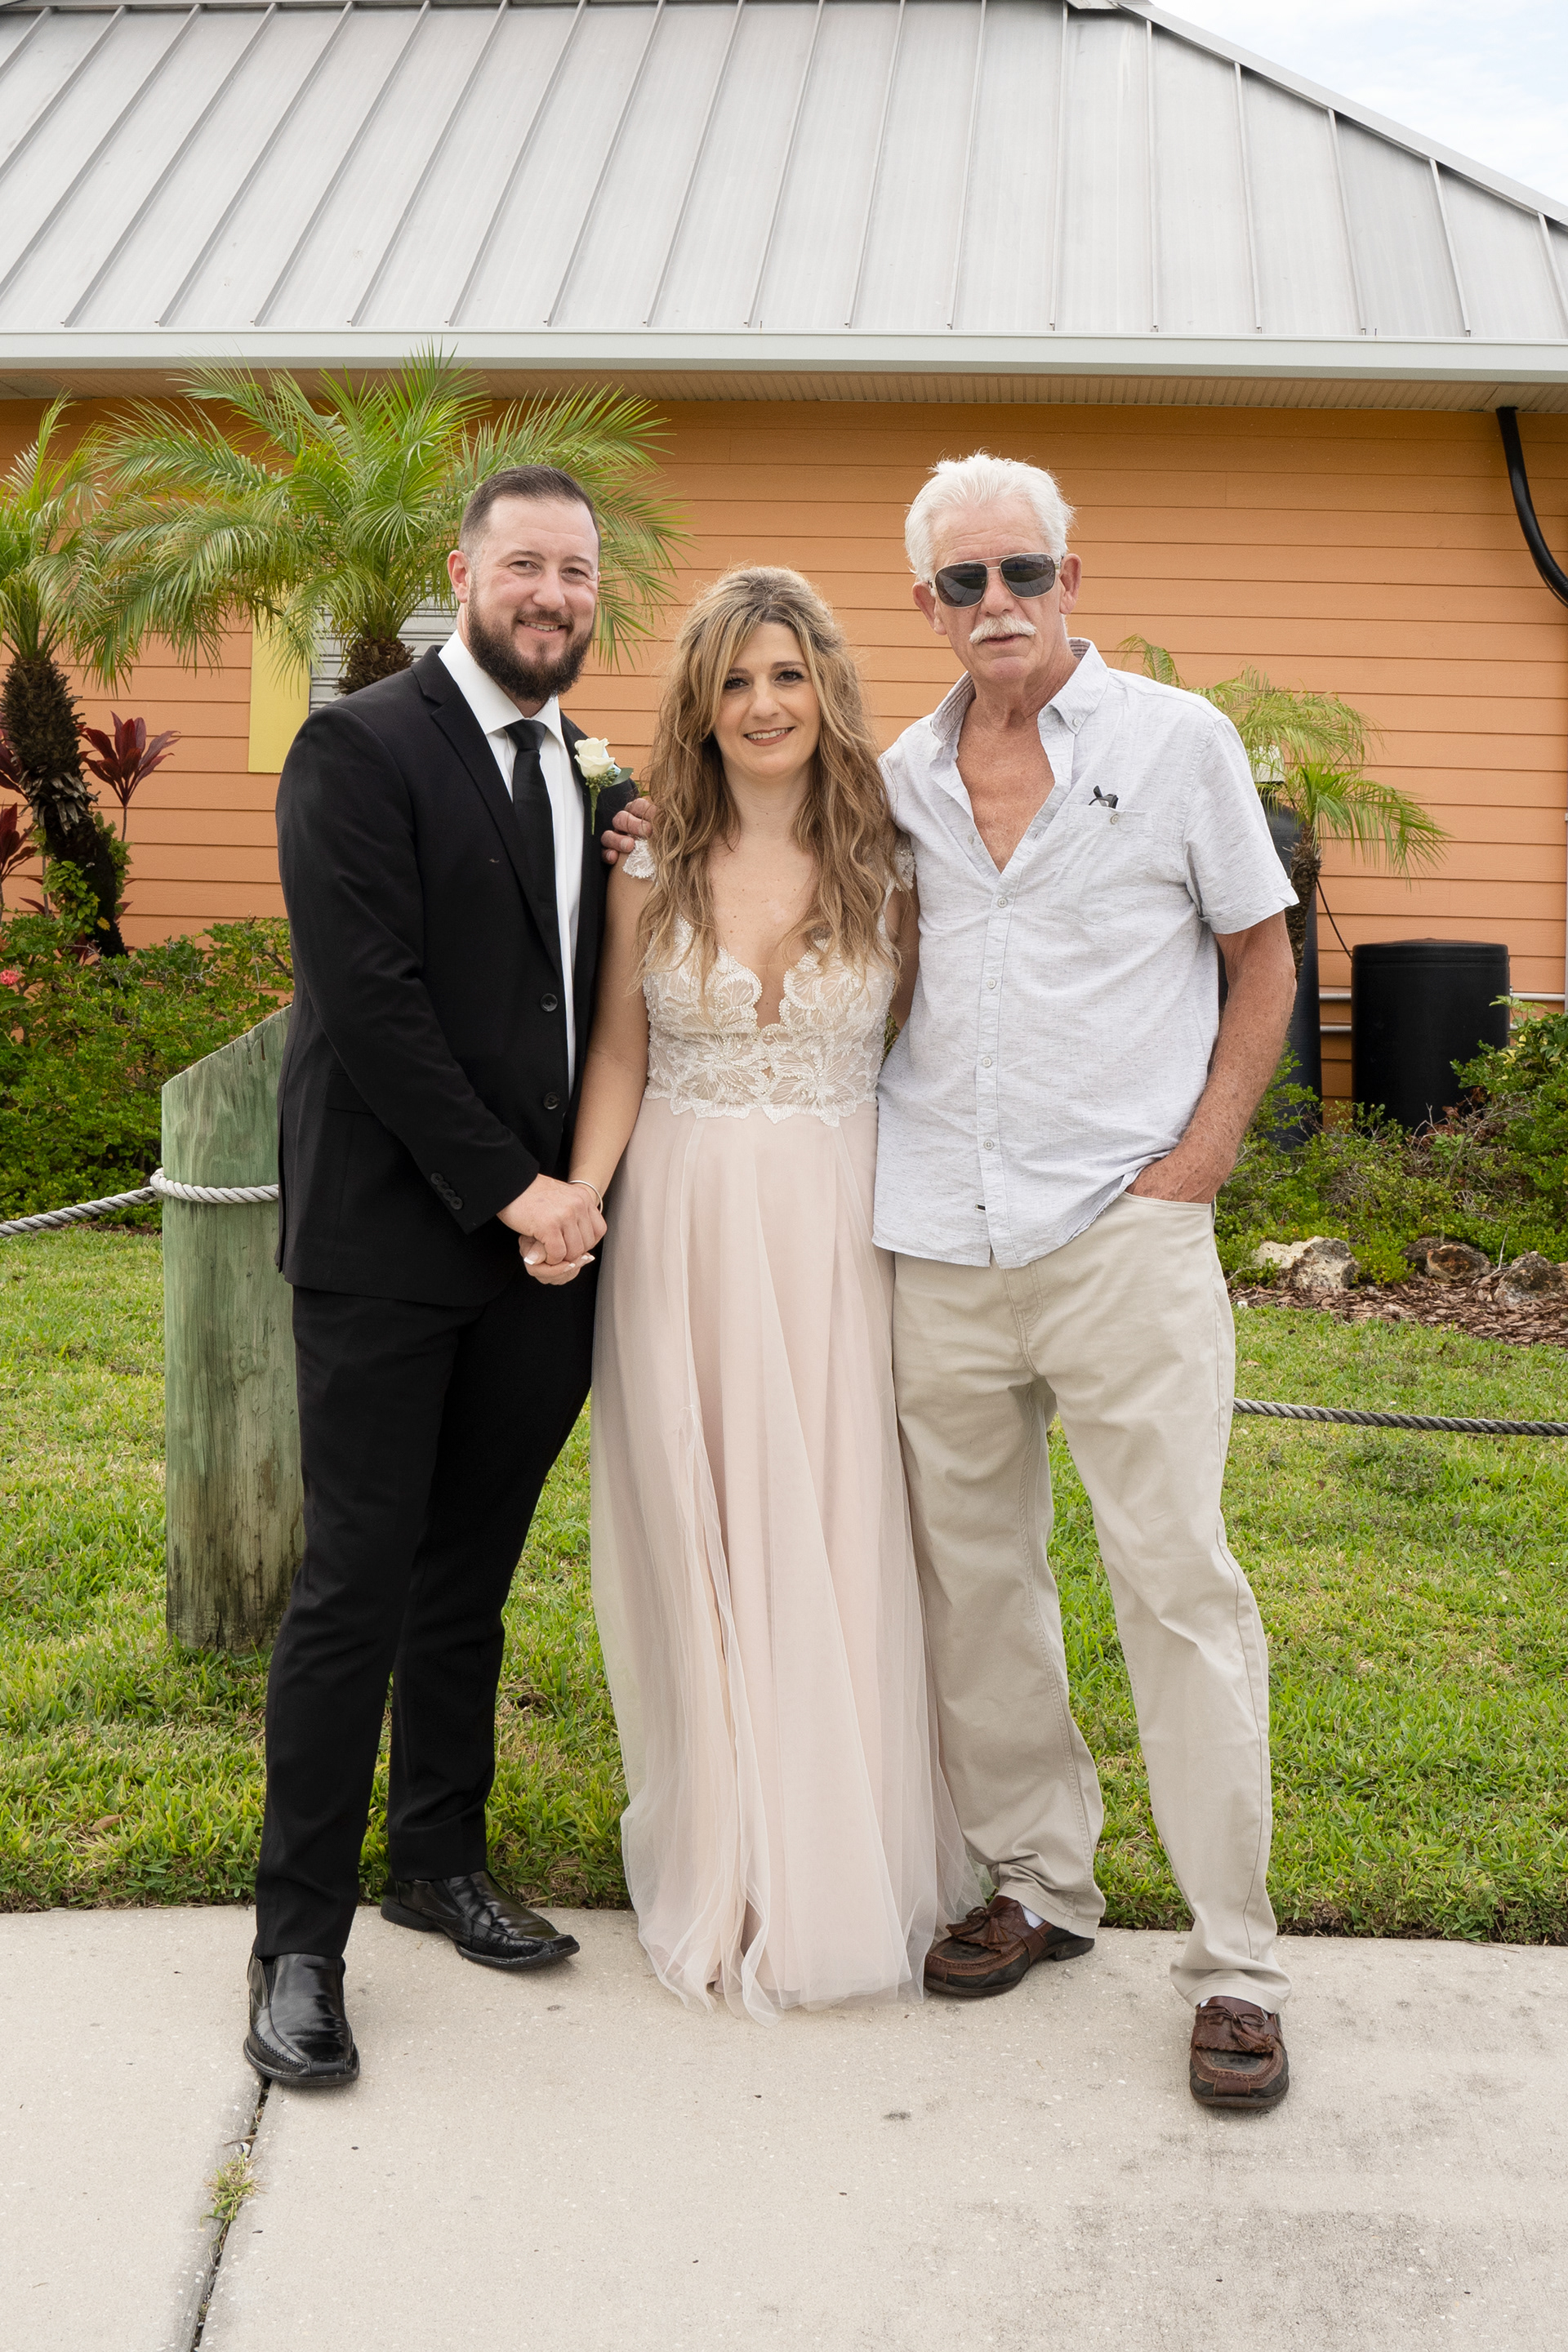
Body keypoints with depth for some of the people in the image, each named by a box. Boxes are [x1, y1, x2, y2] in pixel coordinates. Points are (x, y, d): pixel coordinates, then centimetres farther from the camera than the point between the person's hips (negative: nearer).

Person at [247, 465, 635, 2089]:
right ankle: (297, 1940, 10)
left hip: (541, 1233, 6)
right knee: (357, 1585, -2)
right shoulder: (359, 750, -7)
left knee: (470, 1577, 14)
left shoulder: (596, 777, 14)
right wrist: (506, 1186, -15)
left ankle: (441, 1862, 30)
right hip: (389, 1240, -6)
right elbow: (368, 999, -15)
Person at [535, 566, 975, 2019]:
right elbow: (619, 1052, 5)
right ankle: (722, 1871, 23)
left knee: (837, 1544, 5)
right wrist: (581, 1193, -10)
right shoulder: (651, 864, 1)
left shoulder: (882, 862, 0)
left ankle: (844, 1869, 22)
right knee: (698, 1544, 8)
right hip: (686, 1230, 1)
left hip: (837, 1230, 0)